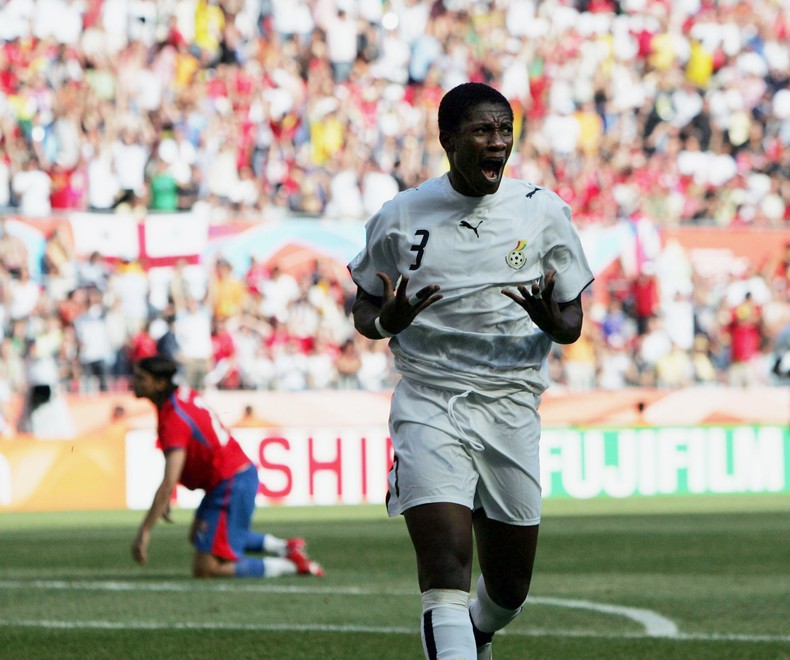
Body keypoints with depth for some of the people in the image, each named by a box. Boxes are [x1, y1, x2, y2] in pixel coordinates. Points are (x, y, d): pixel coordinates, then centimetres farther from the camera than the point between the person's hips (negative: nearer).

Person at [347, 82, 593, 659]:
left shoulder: (544, 212, 2)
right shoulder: (401, 217, 0)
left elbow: (572, 324, 8)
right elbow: (364, 306, 12)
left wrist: (551, 320, -17)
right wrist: (387, 320, -12)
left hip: (511, 410, 2)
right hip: (428, 402, -2)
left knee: (510, 588, 13)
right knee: (445, 569, -19)